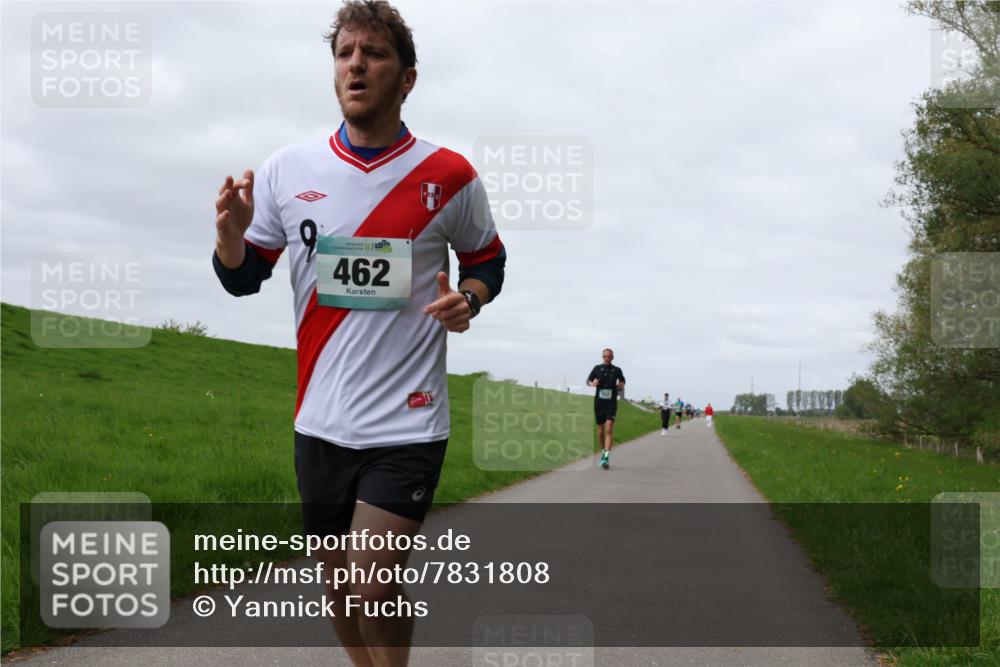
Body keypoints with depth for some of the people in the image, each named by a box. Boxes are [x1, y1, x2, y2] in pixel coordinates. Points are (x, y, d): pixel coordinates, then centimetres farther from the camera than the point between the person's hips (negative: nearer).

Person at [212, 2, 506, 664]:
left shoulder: (450, 177, -3)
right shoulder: (286, 170, 2)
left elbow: (488, 260, 13)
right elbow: (243, 279, 9)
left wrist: (467, 298, -10)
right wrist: (231, 231, -13)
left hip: (406, 426, -3)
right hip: (320, 423, 3)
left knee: (375, 590, -12)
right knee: (340, 589, 13)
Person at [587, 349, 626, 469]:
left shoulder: (617, 370, 4)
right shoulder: (597, 368, 5)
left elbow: (622, 381, 22)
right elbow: (588, 381, 15)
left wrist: (621, 385, -1)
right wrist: (592, 384, -8)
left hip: (611, 403, -2)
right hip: (599, 403, 2)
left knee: (609, 429, -16)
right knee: (600, 431, 10)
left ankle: (607, 457, -22)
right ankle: (603, 452, 33)